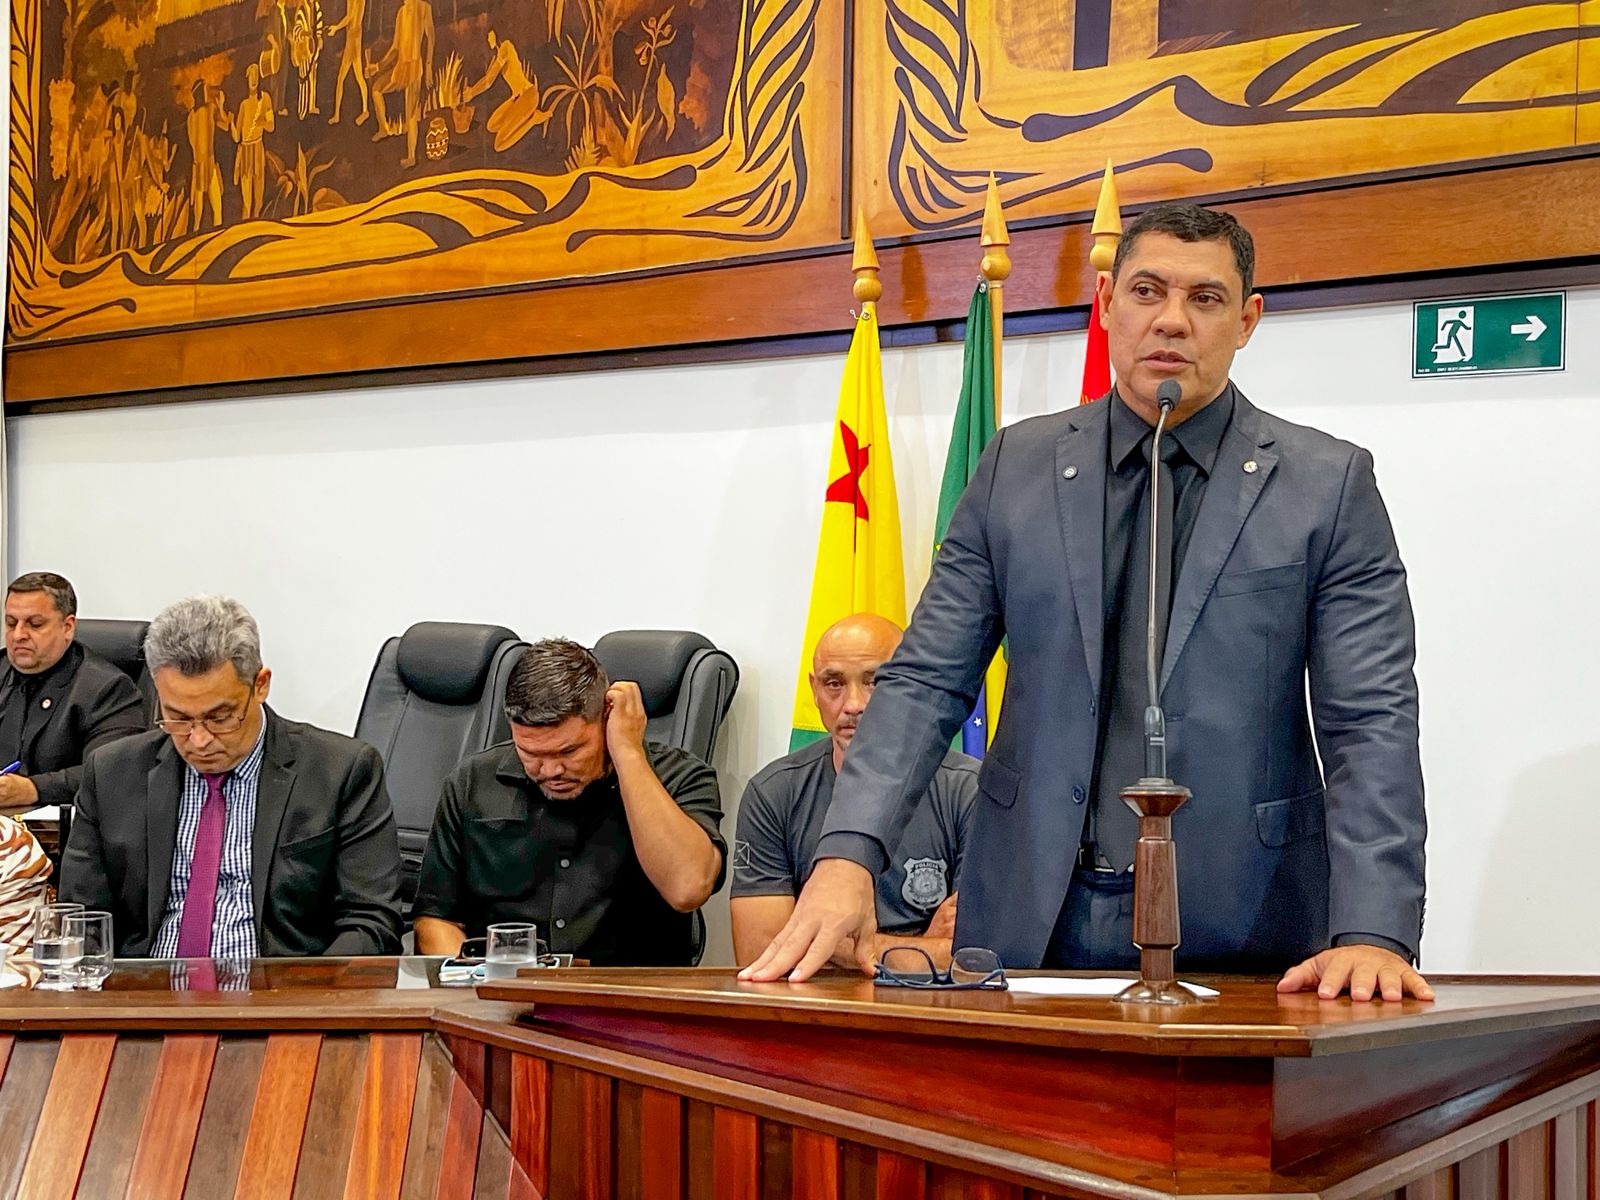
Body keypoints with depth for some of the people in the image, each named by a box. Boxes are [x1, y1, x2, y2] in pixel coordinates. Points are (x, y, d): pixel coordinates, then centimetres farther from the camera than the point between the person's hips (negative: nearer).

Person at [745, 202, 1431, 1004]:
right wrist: (847, 852, -13)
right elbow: (927, 680, 2)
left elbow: (1372, 722, -5)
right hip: (1031, 928, 2)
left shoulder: (1329, 484, 1)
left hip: (1237, 937, -1)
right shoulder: (1016, 466, 6)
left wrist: (1374, 933, -19)